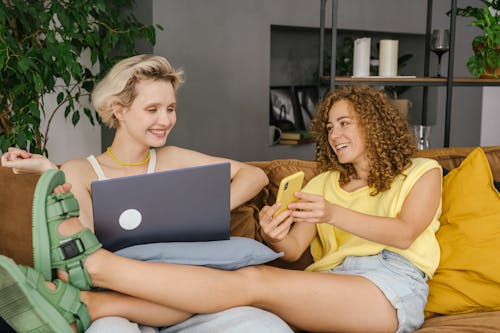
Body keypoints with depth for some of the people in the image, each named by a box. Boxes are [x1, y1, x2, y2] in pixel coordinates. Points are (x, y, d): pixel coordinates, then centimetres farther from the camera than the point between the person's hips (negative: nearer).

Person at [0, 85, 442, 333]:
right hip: (332, 281, 4)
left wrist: (333, 213, -17)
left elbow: (404, 233, -5)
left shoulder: (422, 173, 15)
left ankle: (95, 263, -36)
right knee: (256, 274, -29)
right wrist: (273, 236, -14)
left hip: (392, 287, -4)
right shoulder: (323, 183, 25)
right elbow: (293, 250, 9)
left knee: (253, 283, -28)